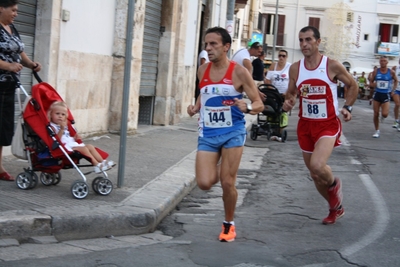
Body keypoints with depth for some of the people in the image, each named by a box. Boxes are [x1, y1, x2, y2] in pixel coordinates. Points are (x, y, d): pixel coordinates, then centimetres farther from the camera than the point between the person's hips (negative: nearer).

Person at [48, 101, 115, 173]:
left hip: (72, 143, 10)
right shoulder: (52, 126, -7)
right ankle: (97, 165, -31)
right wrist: (62, 129, -27)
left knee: (90, 146, -2)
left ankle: (102, 162, -11)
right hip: (65, 146, -10)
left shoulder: (65, 125, 22)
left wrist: (74, 138, 10)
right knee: (83, 148, -25)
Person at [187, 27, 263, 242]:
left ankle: (229, 224, 22)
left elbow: (259, 104, -5)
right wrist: (195, 108, 3)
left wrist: (247, 107, -27)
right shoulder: (202, 70, 5)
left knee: (227, 183, -2)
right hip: (207, 134, 3)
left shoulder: (239, 72, -8)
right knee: (204, 183, -9)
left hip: (232, 133, -3)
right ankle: (217, 171, 28)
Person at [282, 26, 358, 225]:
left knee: (317, 166, -27)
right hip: (306, 125, 5)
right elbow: (291, 93, 14)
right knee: (315, 175, 12)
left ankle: (334, 184, 10)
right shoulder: (295, 68, 0)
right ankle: (336, 208, 36)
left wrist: (347, 107, -9)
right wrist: (288, 102, -8)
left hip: (328, 125, -5)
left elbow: (353, 85, 4)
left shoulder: (332, 66, -10)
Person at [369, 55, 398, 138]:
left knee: (385, 114, -15)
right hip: (377, 94, 2)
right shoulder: (376, 71, -2)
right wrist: (375, 85, -12)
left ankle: (382, 116, 23)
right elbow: (371, 82, 9)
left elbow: (396, 81, 12)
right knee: (376, 114, 2)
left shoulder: (391, 72, -5)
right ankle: (377, 131, 18)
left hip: (386, 95, -1)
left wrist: (393, 90, 3)